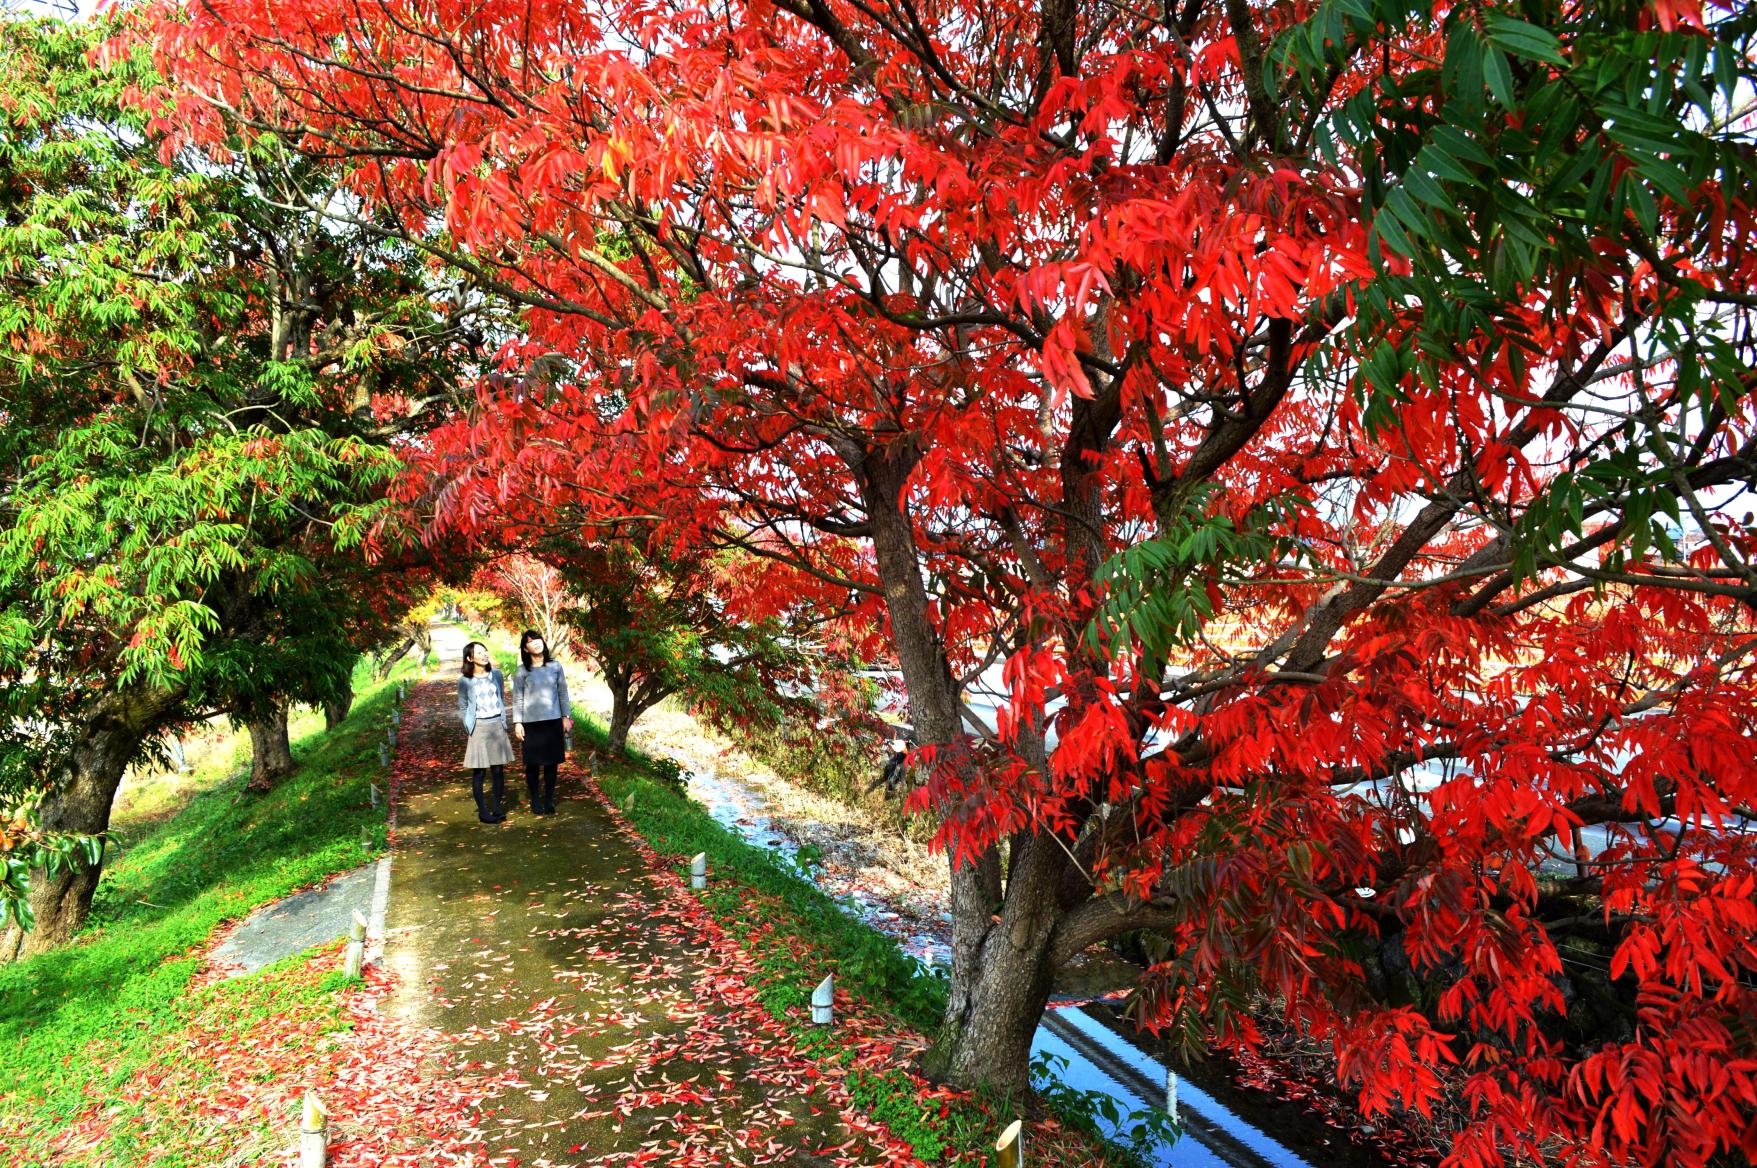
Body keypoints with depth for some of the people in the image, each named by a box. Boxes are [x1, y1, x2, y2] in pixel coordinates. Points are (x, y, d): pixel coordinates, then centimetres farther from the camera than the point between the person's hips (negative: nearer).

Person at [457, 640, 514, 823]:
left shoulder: (497, 675, 5)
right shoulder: (465, 681, -4)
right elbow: (462, 708, 3)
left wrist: (504, 722, 9)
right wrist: (470, 729, -3)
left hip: (497, 726, 3)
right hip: (479, 728, -3)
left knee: (498, 769, 4)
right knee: (479, 771, -1)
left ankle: (498, 808, 13)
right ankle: (482, 811, 5)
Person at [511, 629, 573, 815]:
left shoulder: (555, 666, 4)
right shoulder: (522, 671, -1)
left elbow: (563, 693, 7)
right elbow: (517, 699, 0)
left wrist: (566, 717, 4)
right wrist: (517, 723, -5)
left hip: (553, 721, 2)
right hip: (530, 723, -1)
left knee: (551, 762, 6)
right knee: (532, 763, 4)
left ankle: (549, 800, 17)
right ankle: (535, 800, 16)